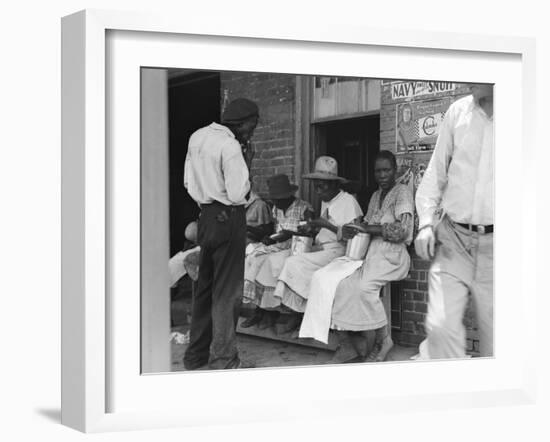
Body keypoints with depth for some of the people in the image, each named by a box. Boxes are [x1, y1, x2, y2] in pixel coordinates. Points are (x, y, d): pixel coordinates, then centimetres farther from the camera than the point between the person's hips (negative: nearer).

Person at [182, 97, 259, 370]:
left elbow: (188, 181, 17)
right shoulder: (230, 146, -16)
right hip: (228, 218, -8)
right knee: (227, 291, -2)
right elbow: (237, 194, -19)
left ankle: (196, 354, 23)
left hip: (206, 217, 8)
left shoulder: (197, 137, 10)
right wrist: (246, 165, -6)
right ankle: (222, 359, 1)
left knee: (205, 286, 16)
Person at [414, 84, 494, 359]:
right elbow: (435, 173, 14)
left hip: (494, 245, -2)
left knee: (494, 336, 4)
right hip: (453, 240, 2)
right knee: (440, 326, -8)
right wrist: (426, 223, 6)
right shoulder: (458, 112, 6)